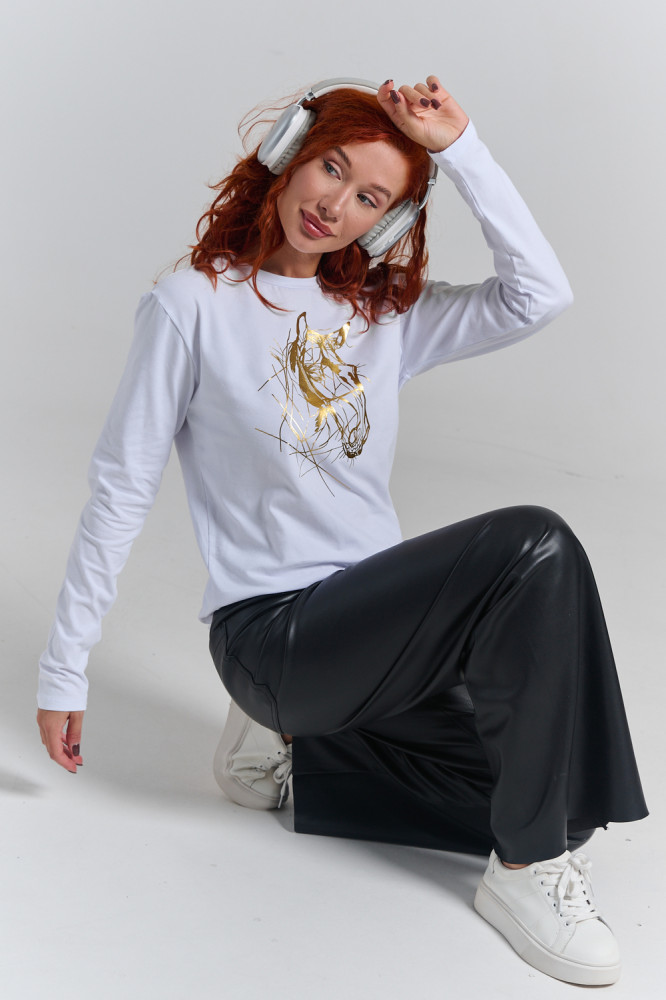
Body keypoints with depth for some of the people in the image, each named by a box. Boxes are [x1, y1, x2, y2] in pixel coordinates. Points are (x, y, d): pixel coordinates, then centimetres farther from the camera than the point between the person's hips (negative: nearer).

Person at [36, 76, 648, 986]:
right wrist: (64, 670, -2)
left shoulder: (384, 316, 10)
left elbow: (538, 296, -4)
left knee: (540, 786, -9)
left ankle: (297, 747, 11)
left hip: (381, 620, 7)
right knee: (535, 548, -27)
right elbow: (120, 490, -3)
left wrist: (459, 150, -6)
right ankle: (527, 873, -17)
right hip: (271, 631, -7)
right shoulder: (194, 306, -4)